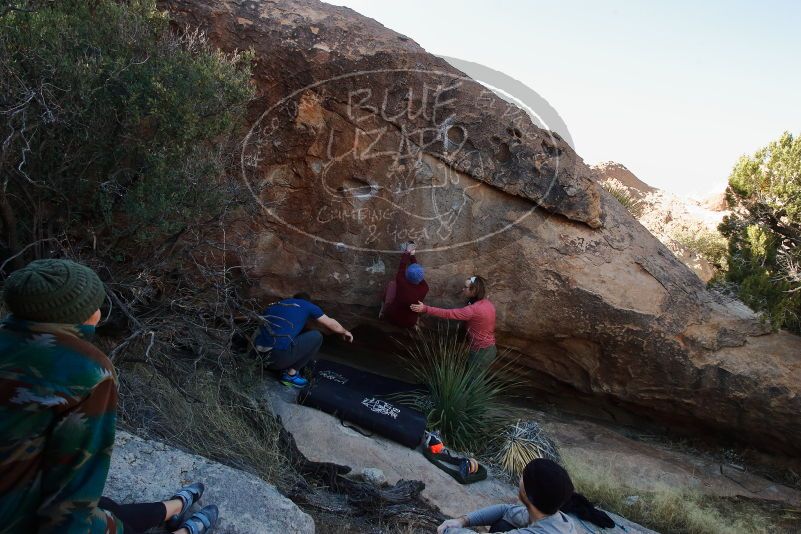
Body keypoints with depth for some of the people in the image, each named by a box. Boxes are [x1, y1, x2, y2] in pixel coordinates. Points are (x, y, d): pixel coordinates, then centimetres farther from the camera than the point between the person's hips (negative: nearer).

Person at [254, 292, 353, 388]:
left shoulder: (276, 304, 24)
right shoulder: (307, 305, 9)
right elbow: (332, 325, 20)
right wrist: (344, 332, 42)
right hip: (277, 358, -7)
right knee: (316, 337, 11)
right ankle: (290, 375, 10)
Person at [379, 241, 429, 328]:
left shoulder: (401, 283, -29)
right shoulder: (424, 288, -23)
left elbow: (401, 267, -11)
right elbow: (418, 270, -6)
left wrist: (407, 252, 5)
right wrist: (412, 255, 7)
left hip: (391, 317, -1)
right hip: (409, 324, 1)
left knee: (391, 284, 12)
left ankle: (384, 308, 24)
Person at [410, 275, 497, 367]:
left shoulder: (474, 309, -26)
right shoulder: (487, 303, 1)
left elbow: (447, 314, -28)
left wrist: (425, 309, -29)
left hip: (481, 352, -9)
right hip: (490, 348, 9)